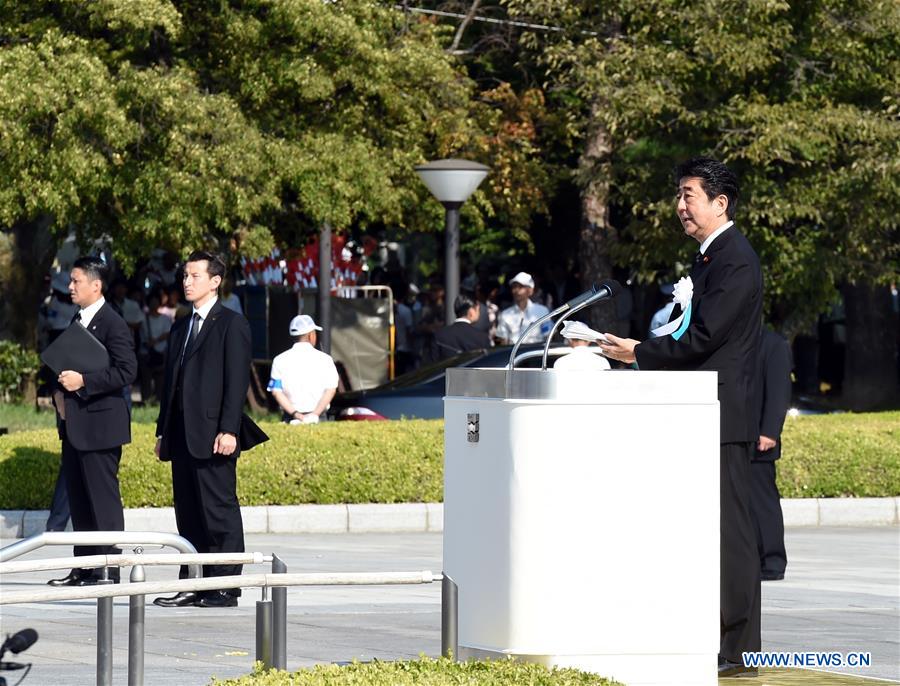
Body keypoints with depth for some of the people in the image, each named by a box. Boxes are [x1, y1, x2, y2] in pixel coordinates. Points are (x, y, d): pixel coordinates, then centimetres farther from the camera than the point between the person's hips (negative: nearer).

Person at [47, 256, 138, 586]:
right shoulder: (77, 321, 16)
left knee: (103, 497, -6)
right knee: (78, 497, 11)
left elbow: (126, 371, -18)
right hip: (73, 423, 9)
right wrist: (59, 392, 6)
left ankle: (109, 570, -4)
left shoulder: (113, 324, -11)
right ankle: (84, 568, 16)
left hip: (100, 422, -9)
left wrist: (82, 381, -21)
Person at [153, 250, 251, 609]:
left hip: (212, 435, -7)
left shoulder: (231, 324, -3)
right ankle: (192, 585, 10)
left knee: (220, 512, -5)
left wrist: (228, 430, -17)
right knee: (188, 515, 7)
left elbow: (237, 380, -10)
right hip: (182, 435, 7)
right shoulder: (180, 328, 20)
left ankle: (225, 587, -4)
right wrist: (163, 431, 15)